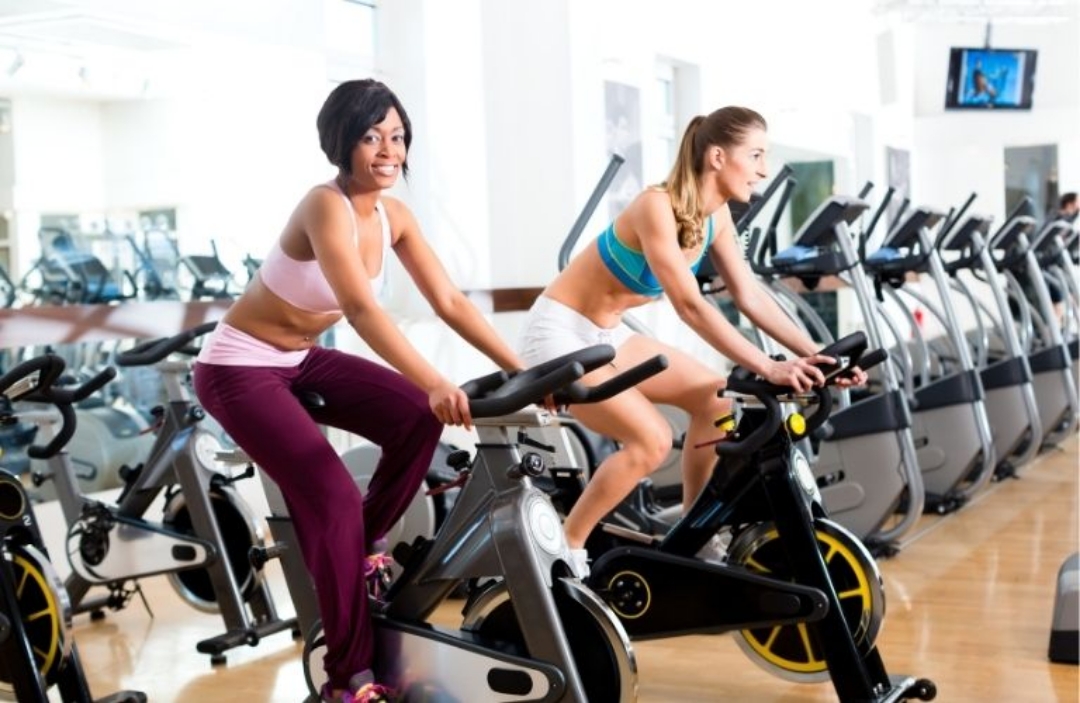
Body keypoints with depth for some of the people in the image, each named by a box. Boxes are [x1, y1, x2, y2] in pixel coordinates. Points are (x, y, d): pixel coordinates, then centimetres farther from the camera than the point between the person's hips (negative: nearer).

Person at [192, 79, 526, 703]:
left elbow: (451, 301, -6)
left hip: (302, 360, 8)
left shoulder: (393, 216, -4)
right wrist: (435, 383, -53)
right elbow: (362, 307, -42)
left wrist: (522, 368, -15)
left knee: (418, 419, -12)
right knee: (333, 500, -19)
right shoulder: (326, 206, -28)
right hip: (239, 369, -7)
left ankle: (364, 549, 10)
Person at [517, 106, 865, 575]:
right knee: (650, 439, -21)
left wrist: (813, 354, -10)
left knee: (715, 400, 2)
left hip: (606, 335, 9)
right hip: (559, 333, -9)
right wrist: (768, 368, -36)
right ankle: (564, 549, -7)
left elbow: (750, 295, 0)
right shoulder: (657, 206, -26)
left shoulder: (715, 214, -1)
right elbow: (690, 306, -32)